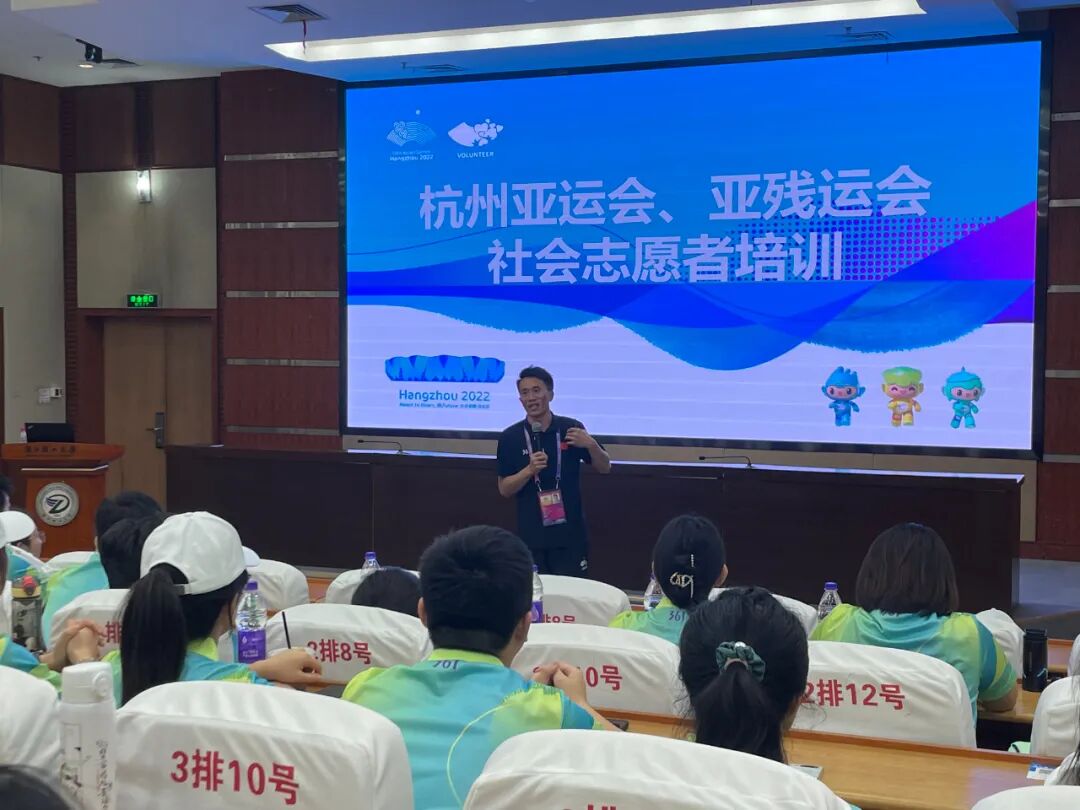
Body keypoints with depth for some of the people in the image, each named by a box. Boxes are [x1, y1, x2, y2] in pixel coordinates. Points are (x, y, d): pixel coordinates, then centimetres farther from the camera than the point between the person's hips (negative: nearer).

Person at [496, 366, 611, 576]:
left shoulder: (571, 428, -1)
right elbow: (504, 489, 0)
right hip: (531, 536, 0)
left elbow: (605, 468, 6)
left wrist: (591, 444, -14)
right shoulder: (510, 437, -2)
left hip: (570, 534, 0)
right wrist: (529, 470, -18)